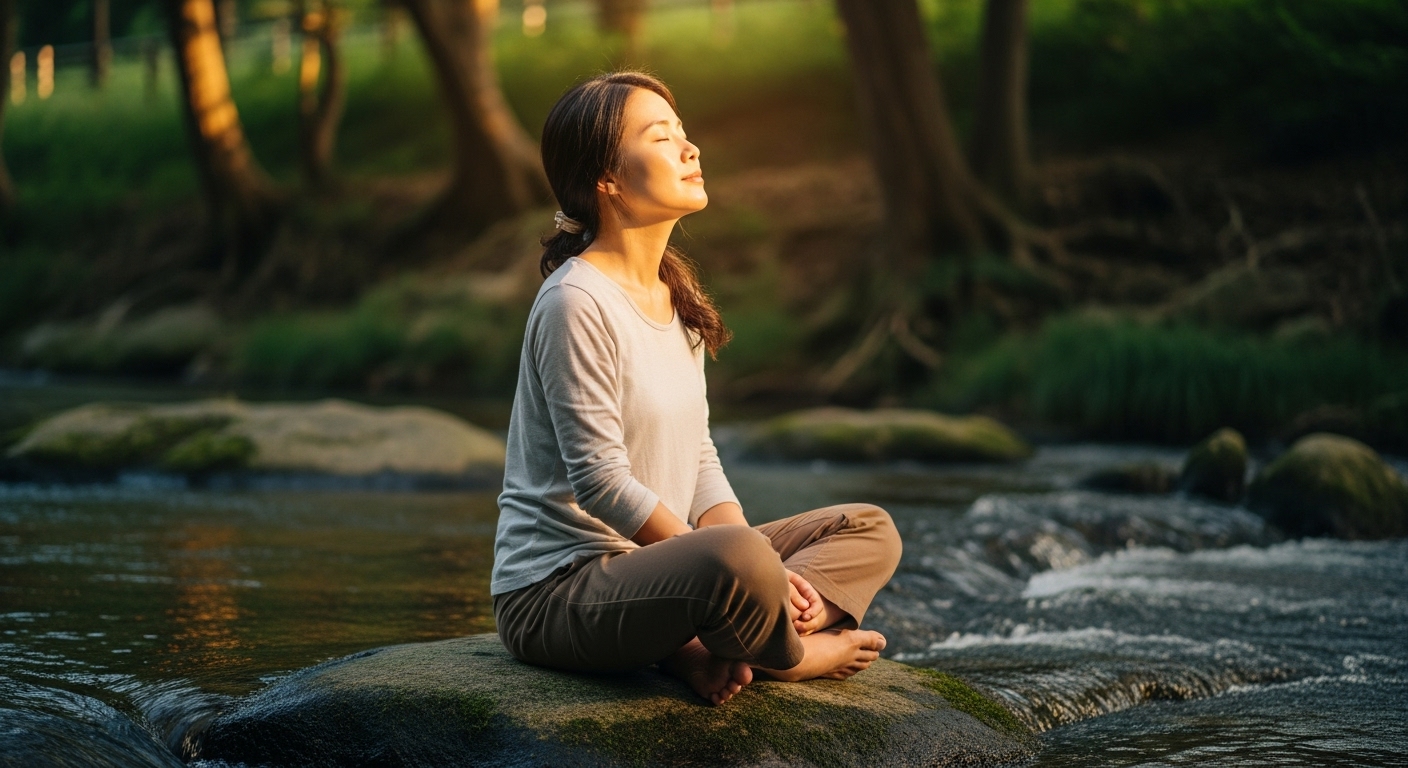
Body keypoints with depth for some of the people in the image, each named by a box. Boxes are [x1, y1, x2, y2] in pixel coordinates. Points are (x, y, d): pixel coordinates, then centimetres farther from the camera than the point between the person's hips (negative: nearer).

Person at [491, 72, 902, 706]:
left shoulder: (676, 296, 11)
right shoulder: (576, 302, -16)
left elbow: (700, 462, 11)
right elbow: (602, 483, -20)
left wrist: (763, 572, -6)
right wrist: (746, 563, -20)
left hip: (650, 564, 10)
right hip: (556, 593, -10)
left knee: (871, 533, 7)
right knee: (738, 559, -38)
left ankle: (697, 646, -13)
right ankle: (786, 655, -4)